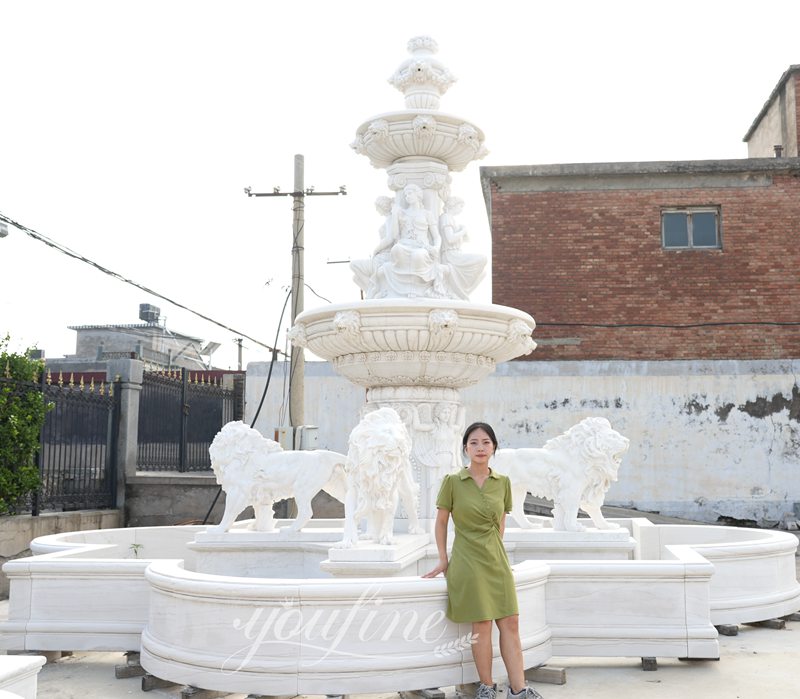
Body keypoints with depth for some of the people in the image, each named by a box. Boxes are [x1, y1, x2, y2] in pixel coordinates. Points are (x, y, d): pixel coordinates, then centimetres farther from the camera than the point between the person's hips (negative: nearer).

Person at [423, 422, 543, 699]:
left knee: (510, 623, 2)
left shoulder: (503, 482, 4)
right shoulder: (452, 481, -7)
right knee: (482, 626, -1)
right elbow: (441, 522, 1)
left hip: (497, 561, 4)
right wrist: (443, 560, 3)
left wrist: (493, 549, 12)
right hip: (468, 562, -4)